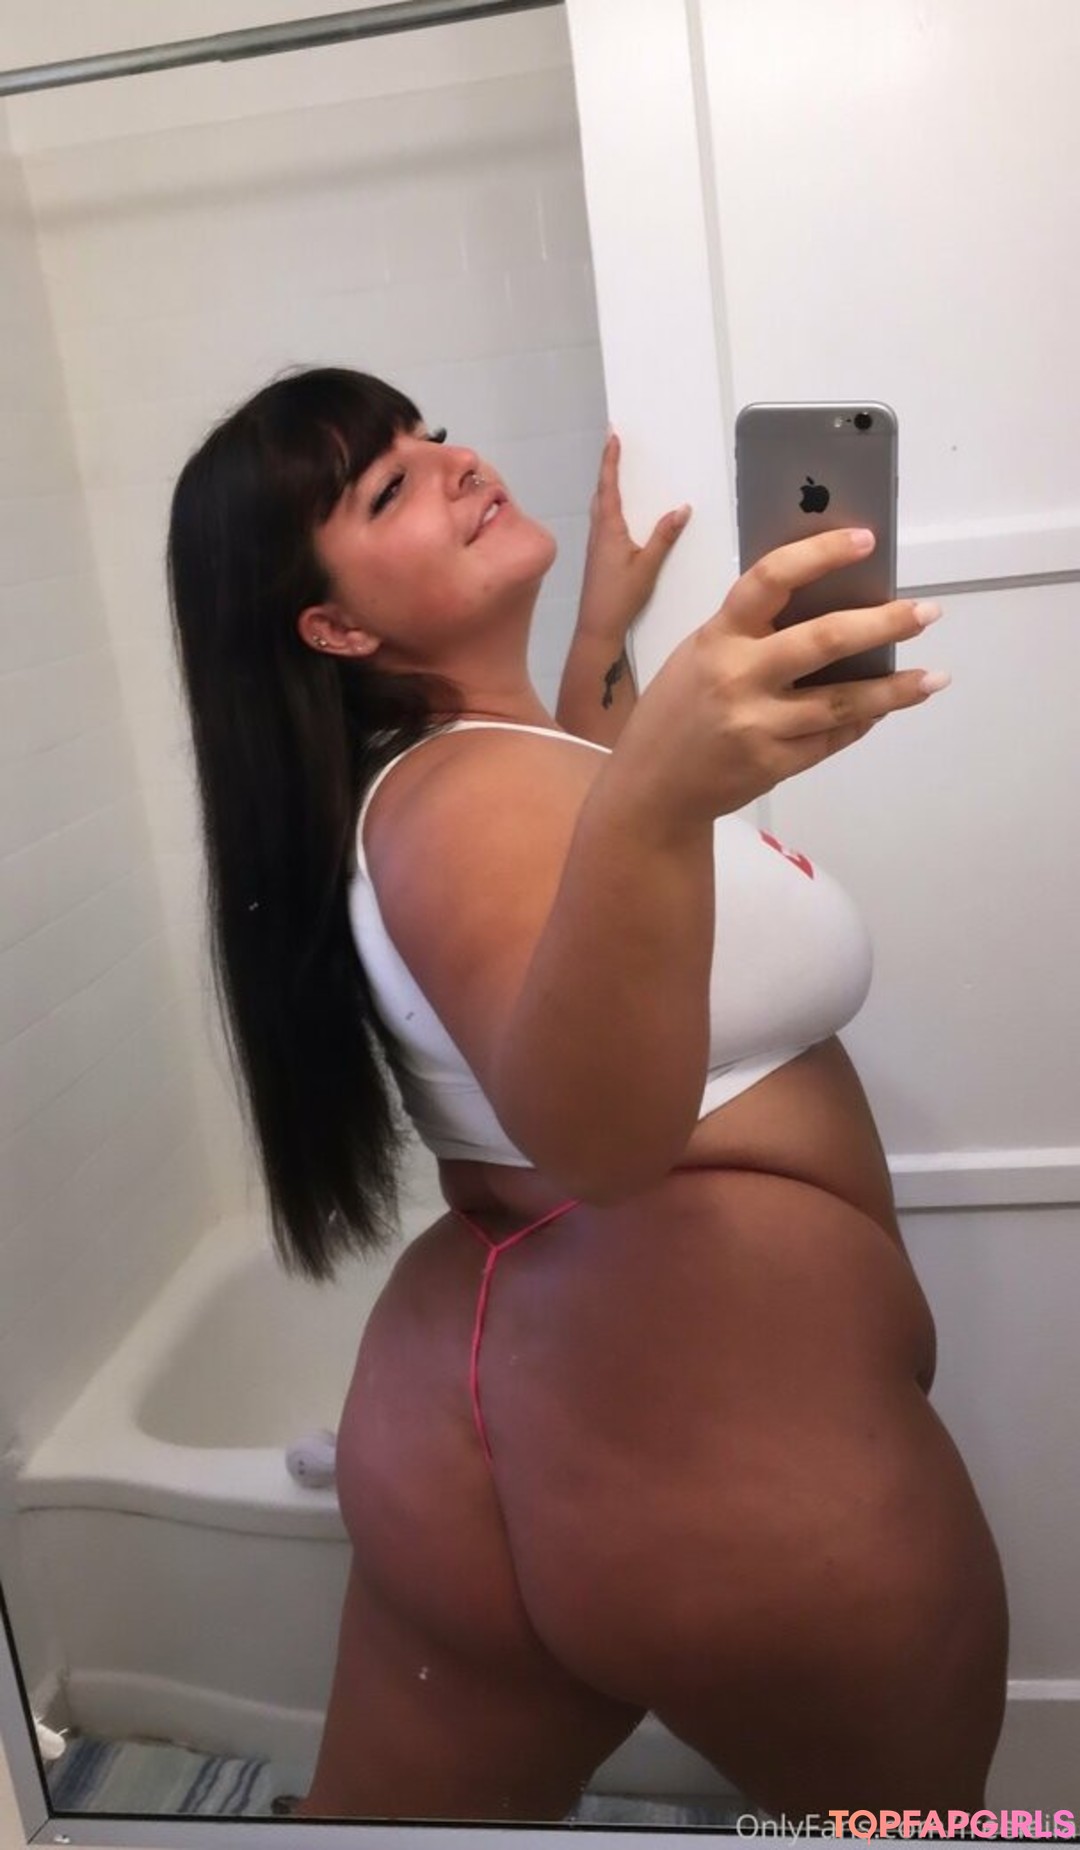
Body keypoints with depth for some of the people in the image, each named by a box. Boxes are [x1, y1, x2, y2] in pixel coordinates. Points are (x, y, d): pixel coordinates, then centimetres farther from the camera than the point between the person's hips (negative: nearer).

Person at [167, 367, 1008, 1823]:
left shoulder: (426, 774, 8)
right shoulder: (471, 792, -19)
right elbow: (594, 1129, -37)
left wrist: (605, 636, 26)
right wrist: (653, 808, -51)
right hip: (725, 1457, -8)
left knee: (372, 1822, 21)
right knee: (906, 1808, 22)